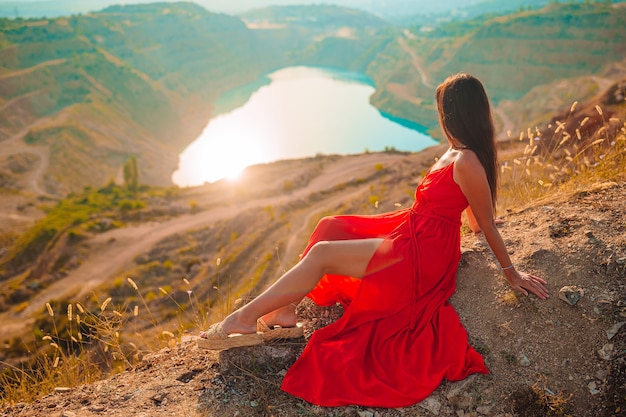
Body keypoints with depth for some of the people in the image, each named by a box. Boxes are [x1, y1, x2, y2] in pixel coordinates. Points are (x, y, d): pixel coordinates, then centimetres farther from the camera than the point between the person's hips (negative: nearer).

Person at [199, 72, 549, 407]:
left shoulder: (465, 162, -23)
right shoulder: (465, 150, 5)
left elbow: (488, 225, -15)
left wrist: (511, 273, -6)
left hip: (420, 254, -10)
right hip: (409, 230, 10)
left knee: (321, 254, -14)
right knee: (329, 227, 5)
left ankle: (244, 318, -3)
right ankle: (284, 310, 5)